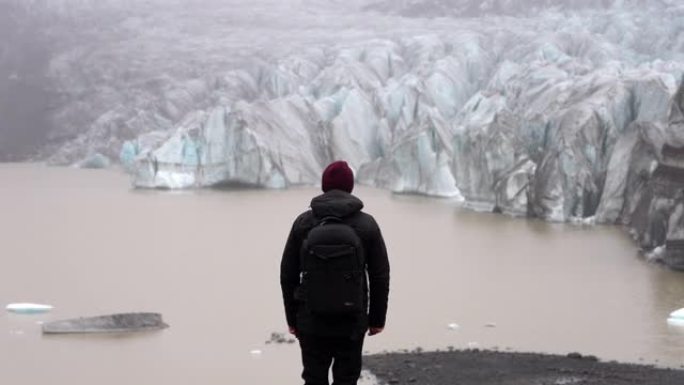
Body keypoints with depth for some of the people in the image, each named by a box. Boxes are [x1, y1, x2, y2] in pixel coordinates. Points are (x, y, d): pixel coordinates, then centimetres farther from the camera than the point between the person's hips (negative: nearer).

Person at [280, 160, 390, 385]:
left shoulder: (303, 222, -1)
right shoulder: (366, 224, -4)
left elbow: (288, 274, 2)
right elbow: (380, 276, -1)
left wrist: (292, 317, 11)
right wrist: (377, 318, 8)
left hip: (312, 320, 1)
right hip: (352, 321, -1)